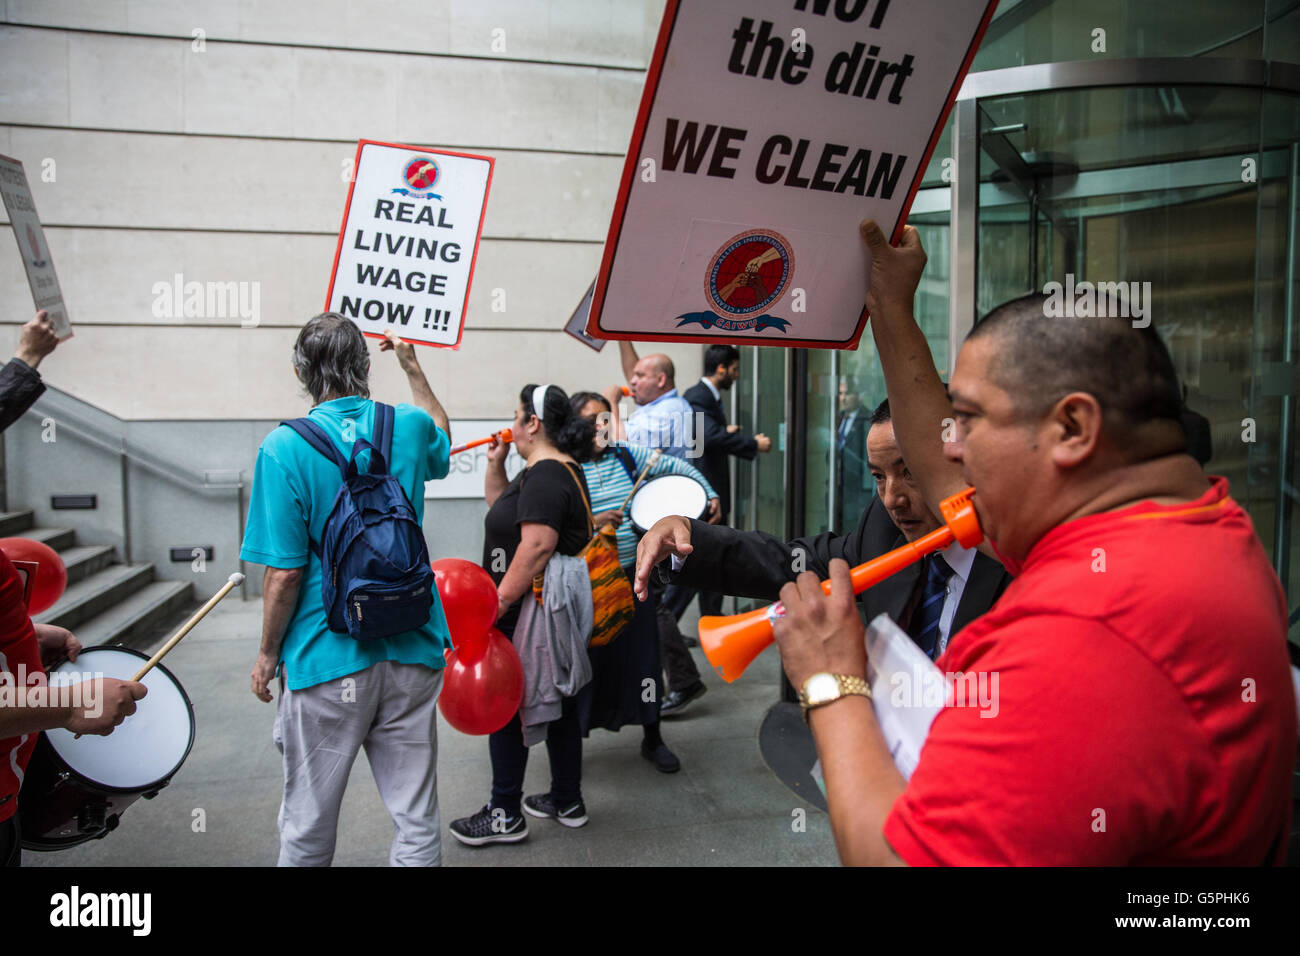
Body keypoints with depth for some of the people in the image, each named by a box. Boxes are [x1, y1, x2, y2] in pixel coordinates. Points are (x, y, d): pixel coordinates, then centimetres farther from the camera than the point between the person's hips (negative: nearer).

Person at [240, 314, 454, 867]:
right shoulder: (409, 427, 0)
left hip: (328, 661, -3)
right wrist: (411, 367, 31)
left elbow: (284, 573, -13)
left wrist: (268, 655, 1)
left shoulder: (285, 447, -12)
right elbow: (441, 442, 27)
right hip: (412, 654, 4)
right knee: (417, 821, 13)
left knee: (308, 830, 16)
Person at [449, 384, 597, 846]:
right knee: (557, 703, 17)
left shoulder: (545, 476, -19)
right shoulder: (553, 468, 14)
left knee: (507, 707, 2)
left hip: (528, 616, -10)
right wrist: (495, 463, 13)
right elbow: (501, 505, 26)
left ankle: (505, 815, 15)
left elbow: (537, 546, -28)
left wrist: (500, 601, -26)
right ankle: (567, 802, 30)